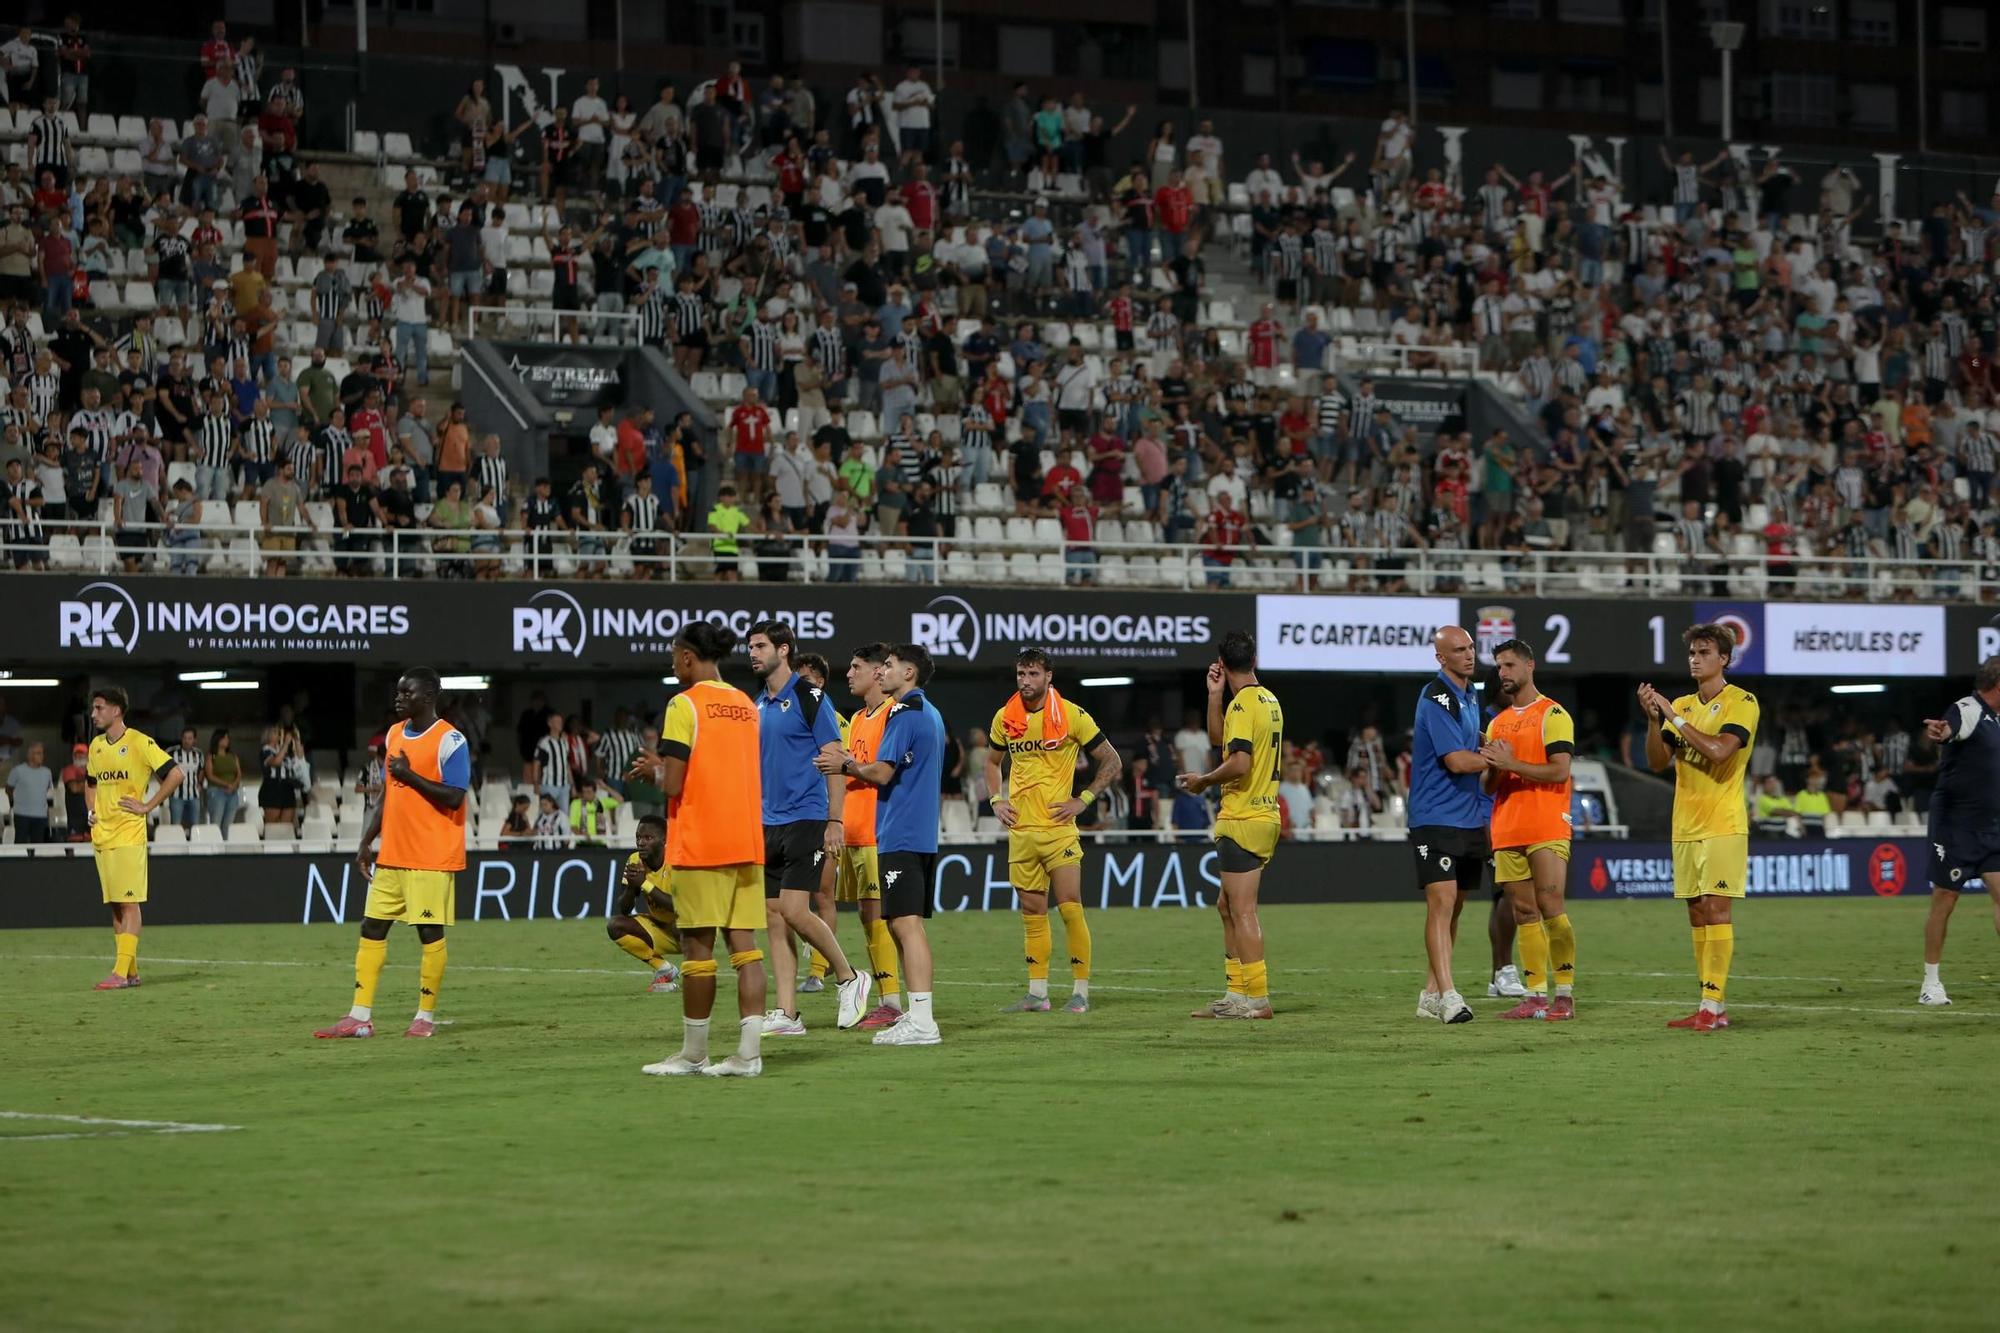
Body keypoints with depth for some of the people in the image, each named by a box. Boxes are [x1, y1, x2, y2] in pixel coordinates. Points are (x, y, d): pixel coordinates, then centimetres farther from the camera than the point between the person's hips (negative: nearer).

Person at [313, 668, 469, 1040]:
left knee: (430, 932, -2)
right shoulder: (395, 734, 14)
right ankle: (360, 1017, 8)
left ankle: (426, 1017, 6)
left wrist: (410, 775, -16)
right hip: (391, 855, 8)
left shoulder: (450, 740, -10)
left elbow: (453, 798, -18)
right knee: (372, 929, 5)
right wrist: (366, 843, 15)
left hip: (432, 857, -8)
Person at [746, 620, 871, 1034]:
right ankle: (786, 1014, 4)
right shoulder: (759, 705, 15)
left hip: (805, 820, -8)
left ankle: (848, 979, 4)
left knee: (793, 910, -15)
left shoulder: (809, 697, -7)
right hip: (769, 825, 8)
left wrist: (835, 820, -16)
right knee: (774, 918, 3)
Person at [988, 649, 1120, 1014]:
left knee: (1070, 908, -8)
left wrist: (1083, 800, -7)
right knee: (1032, 912, 8)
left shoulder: (1071, 715, -6)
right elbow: (992, 762, 25)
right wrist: (996, 800, 10)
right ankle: (1037, 993, 13)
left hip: (1058, 828, -5)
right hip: (1020, 830, 5)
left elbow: (1112, 762, -1)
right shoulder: (1005, 717, 7)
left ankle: (1081, 992, -3)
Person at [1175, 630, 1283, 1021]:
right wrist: (1215, 695, 16)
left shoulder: (1242, 704, -14)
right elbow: (1218, 737, 25)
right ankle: (1237, 992, 18)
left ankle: (1257, 999, -9)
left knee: (1243, 911, -8)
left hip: (1242, 820, -10)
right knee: (1227, 906, 17)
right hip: (1266, 816, 10)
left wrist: (1204, 781, -8)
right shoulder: (1268, 700, 16)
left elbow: (1239, 762, -24)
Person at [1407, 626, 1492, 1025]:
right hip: (1436, 817, -9)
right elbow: (1456, 760, -20)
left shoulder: (1469, 696, 16)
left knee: (1454, 905, 10)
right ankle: (1447, 995, -20)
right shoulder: (1436, 698, -13)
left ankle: (1431, 993, 17)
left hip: (1469, 819, 9)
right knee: (1442, 900, -14)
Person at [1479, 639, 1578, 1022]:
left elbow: (1560, 770, -13)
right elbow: (1487, 786, 19)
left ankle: (1565, 994, -7)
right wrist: (1492, 768, -4)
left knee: (1550, 907, -10)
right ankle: (1535, 995, 6)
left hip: (1546, 828, -7)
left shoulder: (1552, 714, -2)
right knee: (1523, 912, 4)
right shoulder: (1498, 723, 19)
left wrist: (1511, 764, -17)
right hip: (1507, 830, 7)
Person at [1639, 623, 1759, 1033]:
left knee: (1715, 907, -12)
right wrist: (1654, 718, -8)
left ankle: (1713, 1005, -13)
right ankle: (1711, 1006, 11)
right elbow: (1657, 761, 7)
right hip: (1685, 825, 7)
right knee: (1697, 912, 7)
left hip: (1723, 825, -7)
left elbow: (1718, 750, -21)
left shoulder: (1741, 702, -6)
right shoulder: (1682, 705, 13)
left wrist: (1675, 717, -17)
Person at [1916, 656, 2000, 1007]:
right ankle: (1931, 984, 9)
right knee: (1944, 901, -1)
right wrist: (1938, 732, -59)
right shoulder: (1967, 710, -14)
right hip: (1955, 824, -8)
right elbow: (1947, 729, -38)